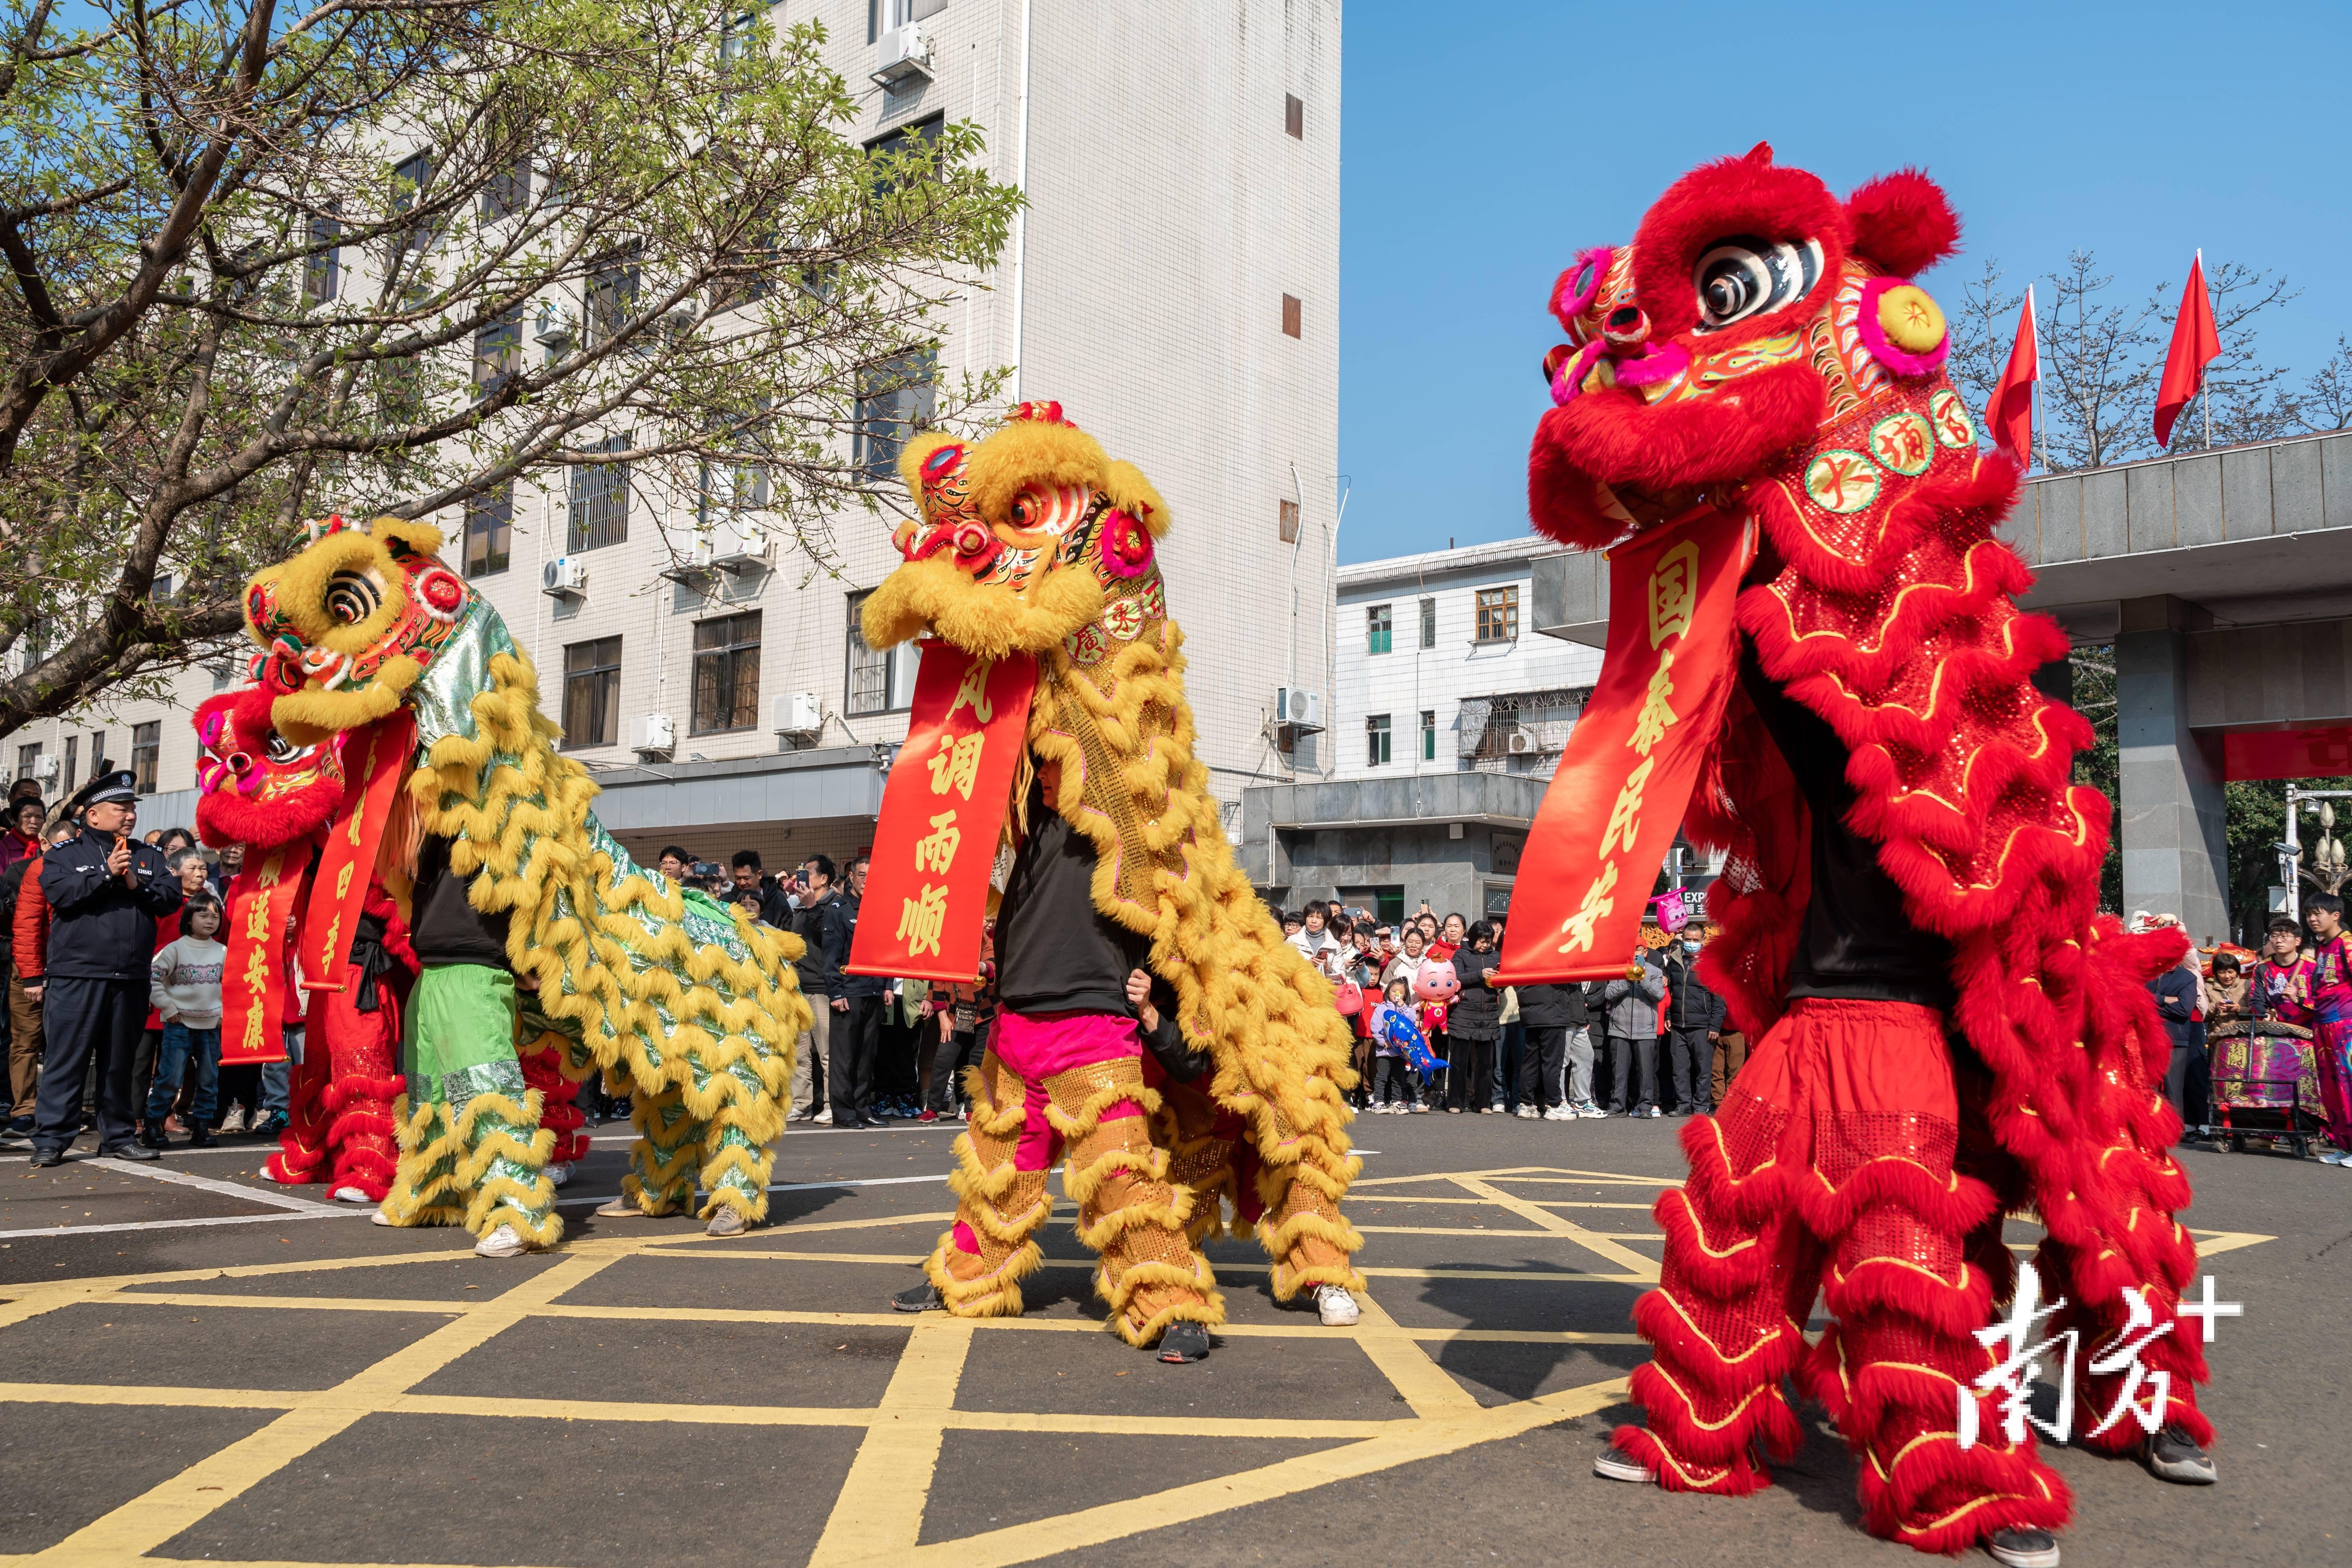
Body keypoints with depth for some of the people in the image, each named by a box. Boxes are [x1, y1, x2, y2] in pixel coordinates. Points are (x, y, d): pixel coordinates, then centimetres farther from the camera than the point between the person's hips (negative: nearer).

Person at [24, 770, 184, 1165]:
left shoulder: (148, 856, 16)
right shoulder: (62, 854, 5)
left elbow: (172, 897, 5)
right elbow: (59, 892, -13)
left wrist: (138, 885, -10)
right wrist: (106, 873, -13)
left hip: (131, 979, 4)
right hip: (75, 975, -4)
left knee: (119, 1061, 11)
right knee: (67, 1059, -3)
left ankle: (118, 1135, 18)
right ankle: (50, 1140, 2)